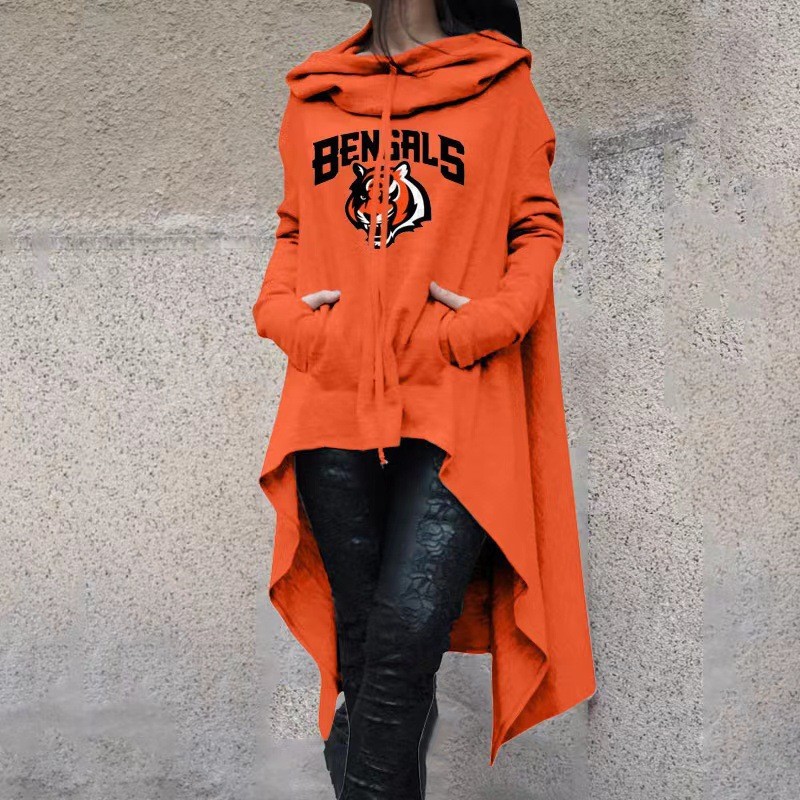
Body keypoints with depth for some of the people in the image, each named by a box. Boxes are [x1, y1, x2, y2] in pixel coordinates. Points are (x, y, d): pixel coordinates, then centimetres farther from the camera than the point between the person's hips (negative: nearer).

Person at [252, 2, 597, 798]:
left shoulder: (502, 86, 8)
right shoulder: (311, 97, 17)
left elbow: (537, 225, 8)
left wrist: (482, 325, -9)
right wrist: (283, 311, 4)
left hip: (456, 409, -3)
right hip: (331, 408, 3)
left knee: (406, 635, -14)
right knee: (359, 646, 7)